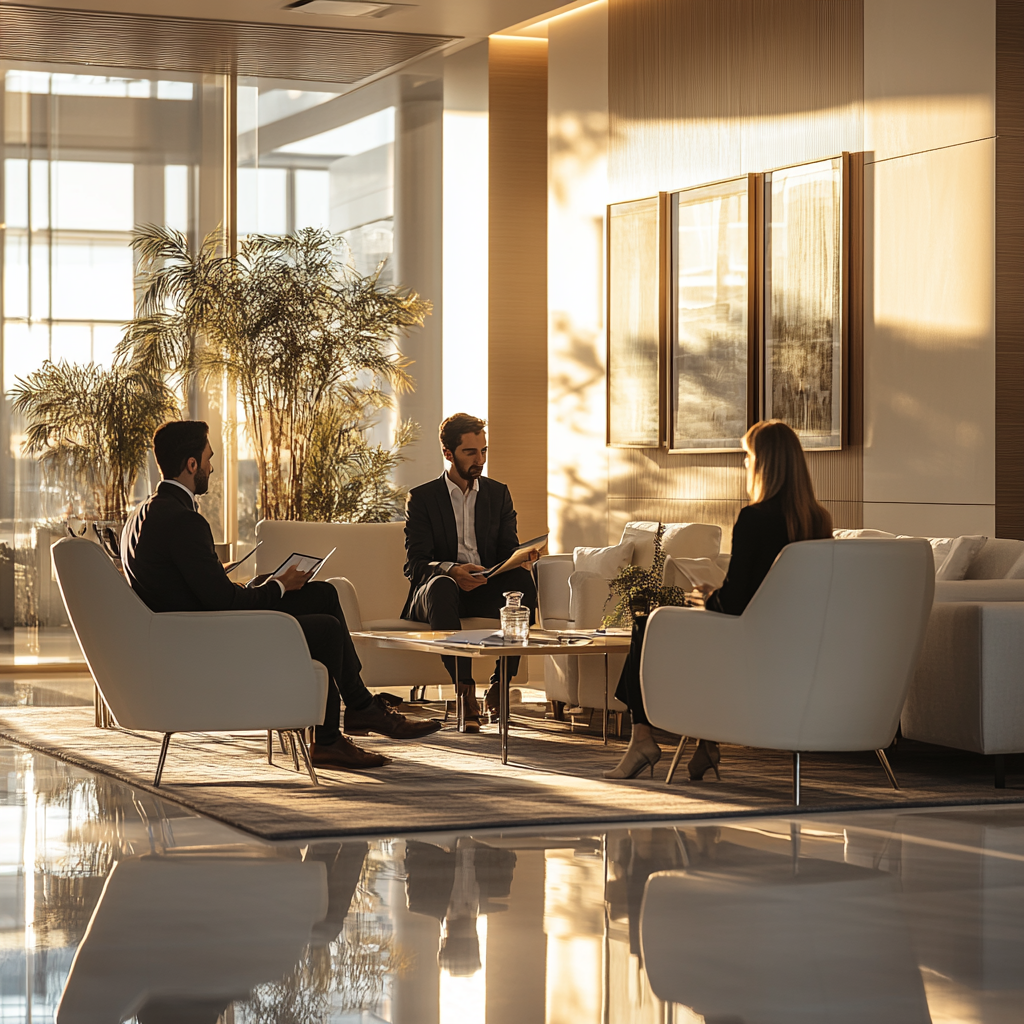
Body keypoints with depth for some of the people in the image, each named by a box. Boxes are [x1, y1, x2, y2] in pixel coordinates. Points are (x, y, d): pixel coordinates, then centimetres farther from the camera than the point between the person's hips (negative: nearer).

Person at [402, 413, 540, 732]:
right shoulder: (422, 497, 2)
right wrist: (451, 571, -29)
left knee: (522, 580, -31)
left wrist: (520, 558, -18)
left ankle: (500, 685, -26)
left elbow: (508, 550, 9)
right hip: (438, 592, -3)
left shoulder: (498, 493, 14)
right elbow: (414, 566, -7)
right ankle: (465, 692, -42)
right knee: (441, 584, -40)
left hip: (486, 591, 3)